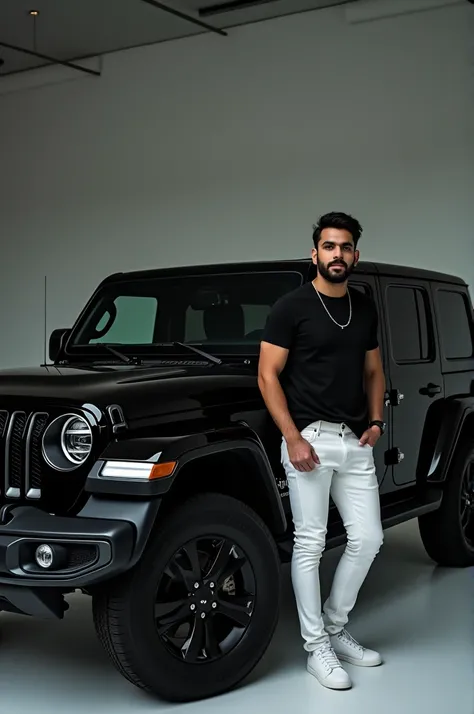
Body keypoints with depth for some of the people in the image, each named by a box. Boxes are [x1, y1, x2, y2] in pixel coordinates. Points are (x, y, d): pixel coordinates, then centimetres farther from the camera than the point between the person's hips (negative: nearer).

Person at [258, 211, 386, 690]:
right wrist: (292, 438, -17)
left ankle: (335, 628, 25)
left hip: (355, 441, 6)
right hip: (310, 438, -6)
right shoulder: (292, 307, -7)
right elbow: (267, 375, -10)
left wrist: (376, 420, 4)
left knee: (367, 538, 8)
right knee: (310, 543, 0)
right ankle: (317, 647, 10)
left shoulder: (365, 308, 11)